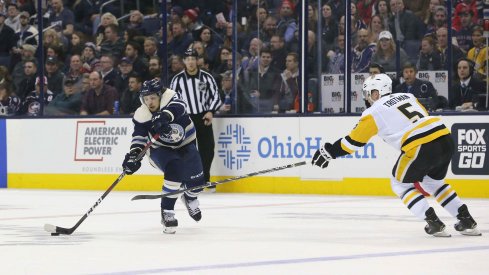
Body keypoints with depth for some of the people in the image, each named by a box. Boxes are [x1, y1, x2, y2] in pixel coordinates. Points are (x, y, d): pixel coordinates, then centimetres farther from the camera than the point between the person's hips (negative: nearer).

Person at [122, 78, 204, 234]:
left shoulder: (170, 96, -24)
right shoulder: (141, 116, -17)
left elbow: (178, 106, -45)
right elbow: (139, 137, -18)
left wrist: (165, 116, -65)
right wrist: (133, 155, -36)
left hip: (185, 144, 1)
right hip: (162, 149, -1)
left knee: (196, 181, 0)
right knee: (174, 170, -31)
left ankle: (190, 198, 39)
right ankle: (167, 212, -23)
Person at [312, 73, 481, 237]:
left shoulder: (375, 111, 6)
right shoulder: (407, 97, 25)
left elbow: (354, 140, 8)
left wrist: (328, 152, 17)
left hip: (421, 147, -7)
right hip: (446, 140, 7)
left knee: (400, 183, 15)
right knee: (432, 182, 29)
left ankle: (434, 223, 3)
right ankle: (467, 221, 21)